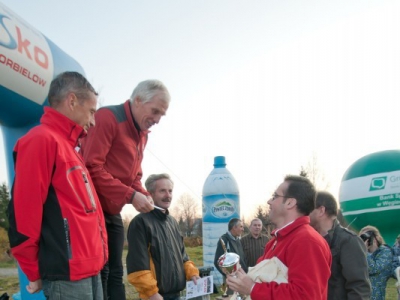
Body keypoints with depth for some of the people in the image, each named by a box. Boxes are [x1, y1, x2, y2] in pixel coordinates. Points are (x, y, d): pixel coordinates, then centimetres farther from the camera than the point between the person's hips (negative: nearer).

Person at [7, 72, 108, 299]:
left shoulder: (68, 147, 19)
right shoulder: (41, 140, -12)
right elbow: (25, 211, -18)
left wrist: (95, 258, 17)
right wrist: (35, 272, -11)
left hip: (89, 269, 9)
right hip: (68, 274, -9)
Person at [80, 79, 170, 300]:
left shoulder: (142, 133, 13)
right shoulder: (108, 117, -15)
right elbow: (93, 167, -23)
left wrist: (143, 196, -2)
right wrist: (130, 196, -22)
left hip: (113, 213, 9)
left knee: (115, 273, 10)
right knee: (98, 272, -8)